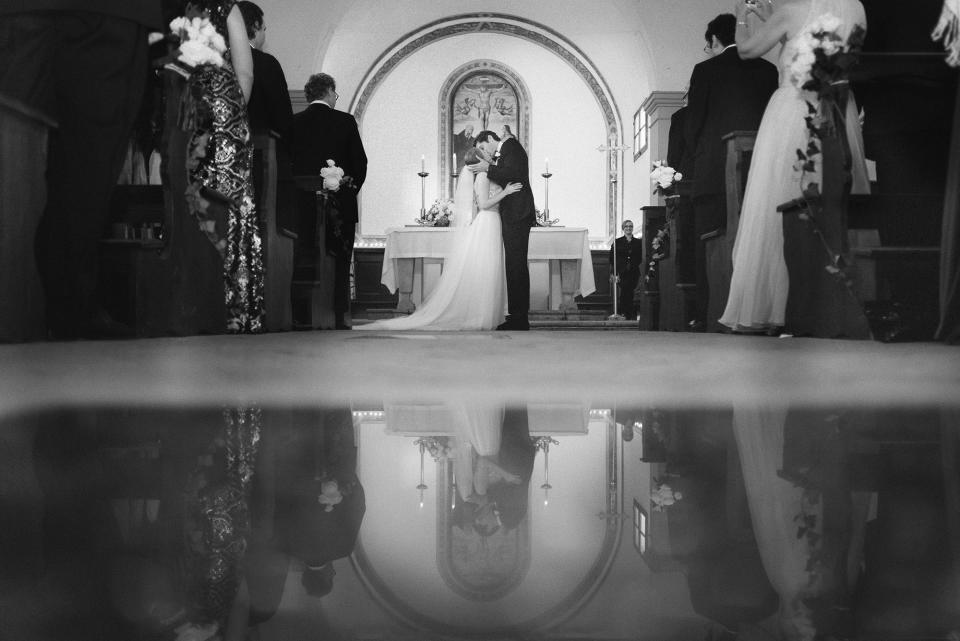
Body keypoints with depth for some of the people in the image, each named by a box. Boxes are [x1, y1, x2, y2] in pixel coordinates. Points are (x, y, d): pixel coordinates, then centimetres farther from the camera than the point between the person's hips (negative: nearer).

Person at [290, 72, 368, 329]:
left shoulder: (294, 122, 2)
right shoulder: (345, 121, -2)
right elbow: (360, 162, -1)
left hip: (304, 205, 2)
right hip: (341, 203, -2)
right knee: (340, 263, 3)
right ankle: (338, 317, 0)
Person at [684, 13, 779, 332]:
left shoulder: (706, 70, 1)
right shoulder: (767, 70, 12)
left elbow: (693, 121, 0)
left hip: (714, 170, -4)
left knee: (709, 243, -1)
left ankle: (709, 313, -6)